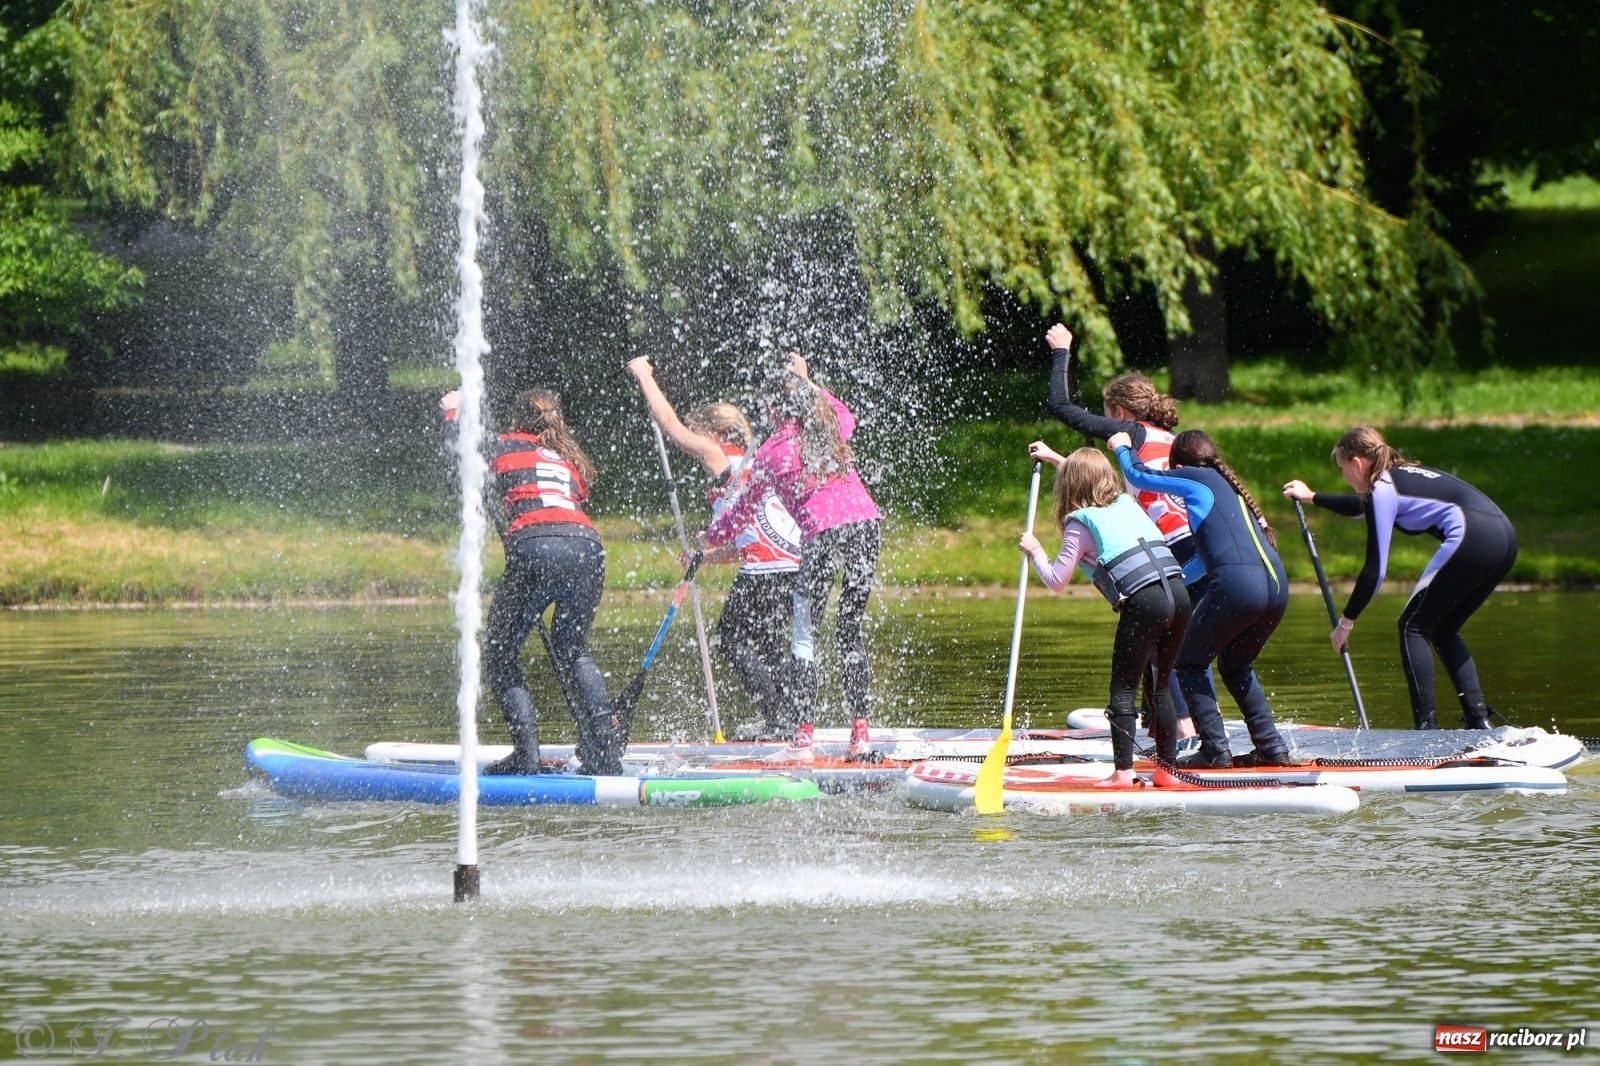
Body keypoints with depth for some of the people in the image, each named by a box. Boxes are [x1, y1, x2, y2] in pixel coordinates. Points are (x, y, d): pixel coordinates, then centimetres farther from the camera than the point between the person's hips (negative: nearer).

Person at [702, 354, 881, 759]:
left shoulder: (772, 451, 5)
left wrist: (708, 537, 34)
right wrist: (806, 381, 51)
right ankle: (860, 732, 7)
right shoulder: (831, 428, 17)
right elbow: (845, 416, 46)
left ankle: (804, 736, -5)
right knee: (851, 631, 12)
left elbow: (743, 509, 18)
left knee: (805, 635, 3)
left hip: (823, 533, -5)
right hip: (867, 523, 5)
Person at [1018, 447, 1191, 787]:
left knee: (1123, 691, -1)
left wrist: (1035, 552, 22)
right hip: (1178, 593, 7)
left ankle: (1123, 771, -9)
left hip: (1144, 603, -7)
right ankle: (1167, 768, 16)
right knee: (1161, 687, 16)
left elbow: (1056, 580, 5)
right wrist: (1059, 461, 60)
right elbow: (1094, 477, 47)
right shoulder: (1127, 502, 23)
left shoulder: (1080, 524, 3)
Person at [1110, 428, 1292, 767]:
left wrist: (1123, 447, 44)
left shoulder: (1196, 479, 10)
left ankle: (1215, 749, 1)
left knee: (1190, 662, 10)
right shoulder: (1230, 486, 30)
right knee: (1235, 666, 25)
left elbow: (1139, 476, 23)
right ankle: (1273, 748, 18)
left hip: (1238, 584, -7)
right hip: (1276, 584, 7)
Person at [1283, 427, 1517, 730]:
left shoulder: (1382, 488, 2)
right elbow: (1366, 507, 50)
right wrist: (1312, 498, 61)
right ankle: (1478, 720, 12)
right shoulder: (1401, 475, 27)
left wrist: (1346, 621, 7)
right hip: (1504, 538, 9)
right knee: (1443, 629, 20)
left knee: (1414, 625, 2)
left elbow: (1375, 569, -1)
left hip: (1472, 538, -9)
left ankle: (1426, 727, -7)